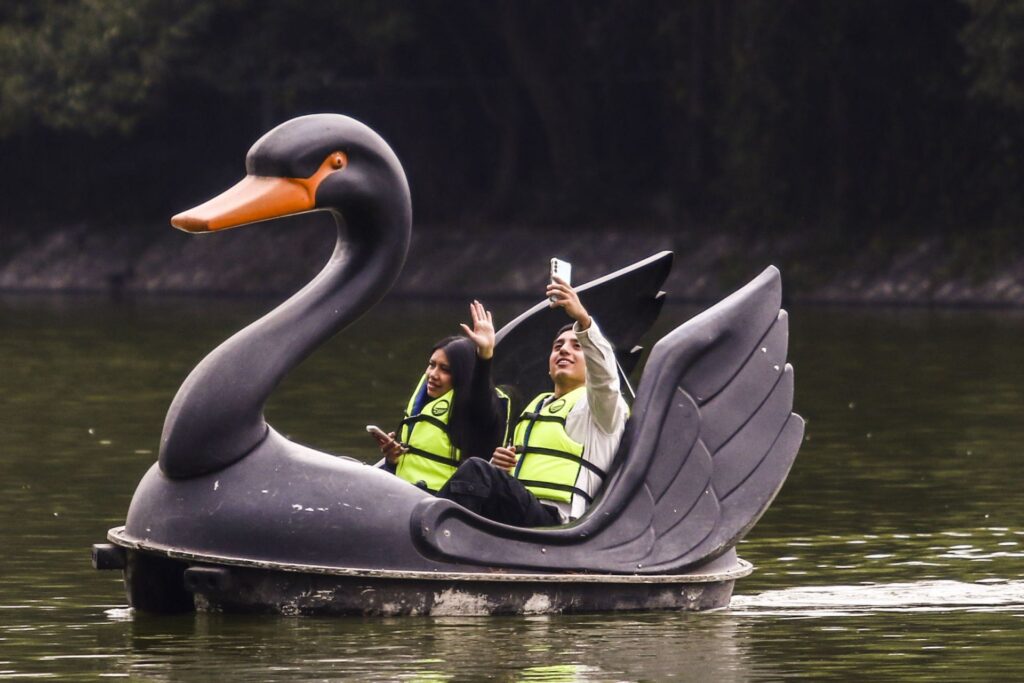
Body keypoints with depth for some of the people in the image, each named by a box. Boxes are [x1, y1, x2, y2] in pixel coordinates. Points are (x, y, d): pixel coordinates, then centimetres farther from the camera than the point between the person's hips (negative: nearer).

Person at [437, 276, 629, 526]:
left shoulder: (597, 406, 12)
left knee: (476, 472, -32)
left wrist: (583, 319, -31)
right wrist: (497, 466, 12)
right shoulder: (537, 406, 35)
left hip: (552, 521, -8)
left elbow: (604, 375, -14)